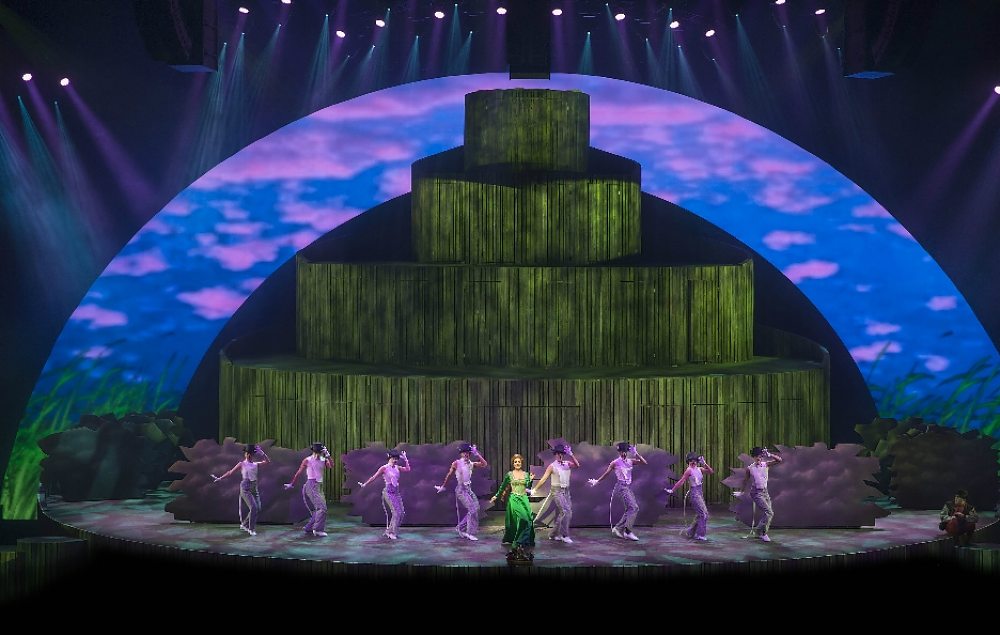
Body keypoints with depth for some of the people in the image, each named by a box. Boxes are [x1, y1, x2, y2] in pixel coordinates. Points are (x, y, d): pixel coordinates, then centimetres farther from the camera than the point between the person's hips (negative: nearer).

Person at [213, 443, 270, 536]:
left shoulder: (256, 464, 13)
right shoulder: (242, 464, 2)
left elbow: (267, 461, 8)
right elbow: (230, 472, 4)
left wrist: (262, 453, -3)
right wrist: (220, 478, 1)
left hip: (254, 488, 5)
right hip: (246, 488, -5)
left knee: (258, 509, 1)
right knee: (253, 507, -17)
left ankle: (245, 524, 20)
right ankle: (251, 529, -5)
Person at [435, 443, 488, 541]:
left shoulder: (471, 464, 6)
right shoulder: (456, 463, -7)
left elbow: (484, 464, -3)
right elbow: (449, 475, 3)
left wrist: (477, 454, -7)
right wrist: (443, 486, 12)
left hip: (469, 489, 7)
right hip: (461, 490, -7)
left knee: (476, 508, 2)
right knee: (472, 509, -14)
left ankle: (461, 528, 18)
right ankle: (470, 533, -5)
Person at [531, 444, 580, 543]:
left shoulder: (567, 464, 9)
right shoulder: (552, 466, -3)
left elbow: (577, 465, -10)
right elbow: (543, 479, -5)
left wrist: (571, 455, -21)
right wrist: (534, 489, -10)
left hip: (566, 491, 6)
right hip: (557, 491, -6)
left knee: (566, 513, 7)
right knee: (565, 511, -18)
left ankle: (555, 534, 20)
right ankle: (565, 536, -14)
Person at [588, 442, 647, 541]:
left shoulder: (630, 461, 11)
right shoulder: (615, 463, -3)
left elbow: (644, 463, 4)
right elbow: (606, 473, 6)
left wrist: (636, 454, -3)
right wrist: (597, 481, 9)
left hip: (628, 487, 7)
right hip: (622, 486, -7)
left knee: (629, 510, 8)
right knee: (634, 507, -18)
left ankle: (618, 528, 20)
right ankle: (628, 531, -19)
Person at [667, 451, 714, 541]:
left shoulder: (699, 469, 10)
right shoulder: (689, 470, -9)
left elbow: (711, 471, 8)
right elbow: (681, 481, -8)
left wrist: (705, 464, -1)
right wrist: (672, 490, -9)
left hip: (700, 493, 8)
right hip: (695, 493, -8)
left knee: (700, 515, 12)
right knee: (704, 514, -10)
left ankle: (689, 532, 22)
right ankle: (700, 535, -3)